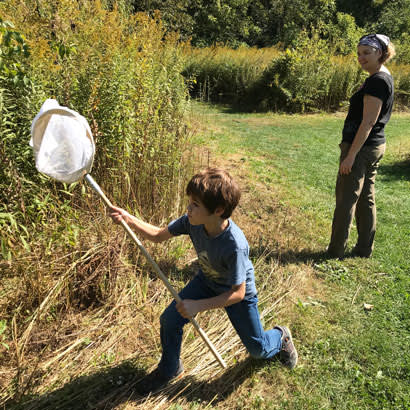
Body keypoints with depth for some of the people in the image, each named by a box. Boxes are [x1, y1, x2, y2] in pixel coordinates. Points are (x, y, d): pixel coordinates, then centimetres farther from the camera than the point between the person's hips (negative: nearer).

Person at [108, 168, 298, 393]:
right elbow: (159, 235, -11)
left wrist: (198, 306, -34)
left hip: (237, 292, -4)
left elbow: (237, 293, -30)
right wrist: (128, 219, -25)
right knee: (169, 319, -9)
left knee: (258, 349, 9)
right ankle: (169, 369, 20)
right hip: (206, 281, 5)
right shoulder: (192, 221, -26)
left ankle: (280, 336, 46)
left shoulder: (235, 246, -41)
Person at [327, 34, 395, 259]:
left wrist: (350, 155, -21)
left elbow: (367, 123, -22)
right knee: (366, 199, 15)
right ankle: (364, 249, 25)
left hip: (361, 148, -10)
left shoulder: (376, 81, -17)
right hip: (375, 146, 10)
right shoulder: (385, 78, 14)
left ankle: (336, 250, 11)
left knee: (346, 200, -1)